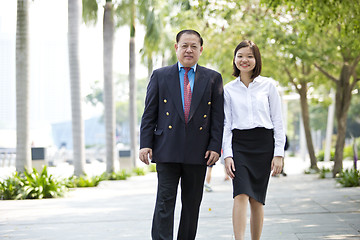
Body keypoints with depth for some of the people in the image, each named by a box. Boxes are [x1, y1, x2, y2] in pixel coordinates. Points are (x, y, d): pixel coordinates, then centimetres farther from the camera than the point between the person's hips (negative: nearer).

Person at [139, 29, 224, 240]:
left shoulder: (213, 78, 9)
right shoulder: (160, 76, 8)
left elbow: (218, 117, 6)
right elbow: (149, 114, 6)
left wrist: (215, 147, -4)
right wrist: (145, 144, -3)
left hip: (198, 152, 1)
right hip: (167, 150, -1)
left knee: (192, 205, 8)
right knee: (165, 201, -6)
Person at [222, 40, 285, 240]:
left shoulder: (268, 85, 6)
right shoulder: (228, 89, 8)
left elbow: (278, 122, 5)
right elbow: (226, 124, 7)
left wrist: (279, 154, -2)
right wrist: (227, 154, -4)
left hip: (264, 144, 0)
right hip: (239, 144, 0)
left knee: (257, 200, 3)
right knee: (241, 195, -16)